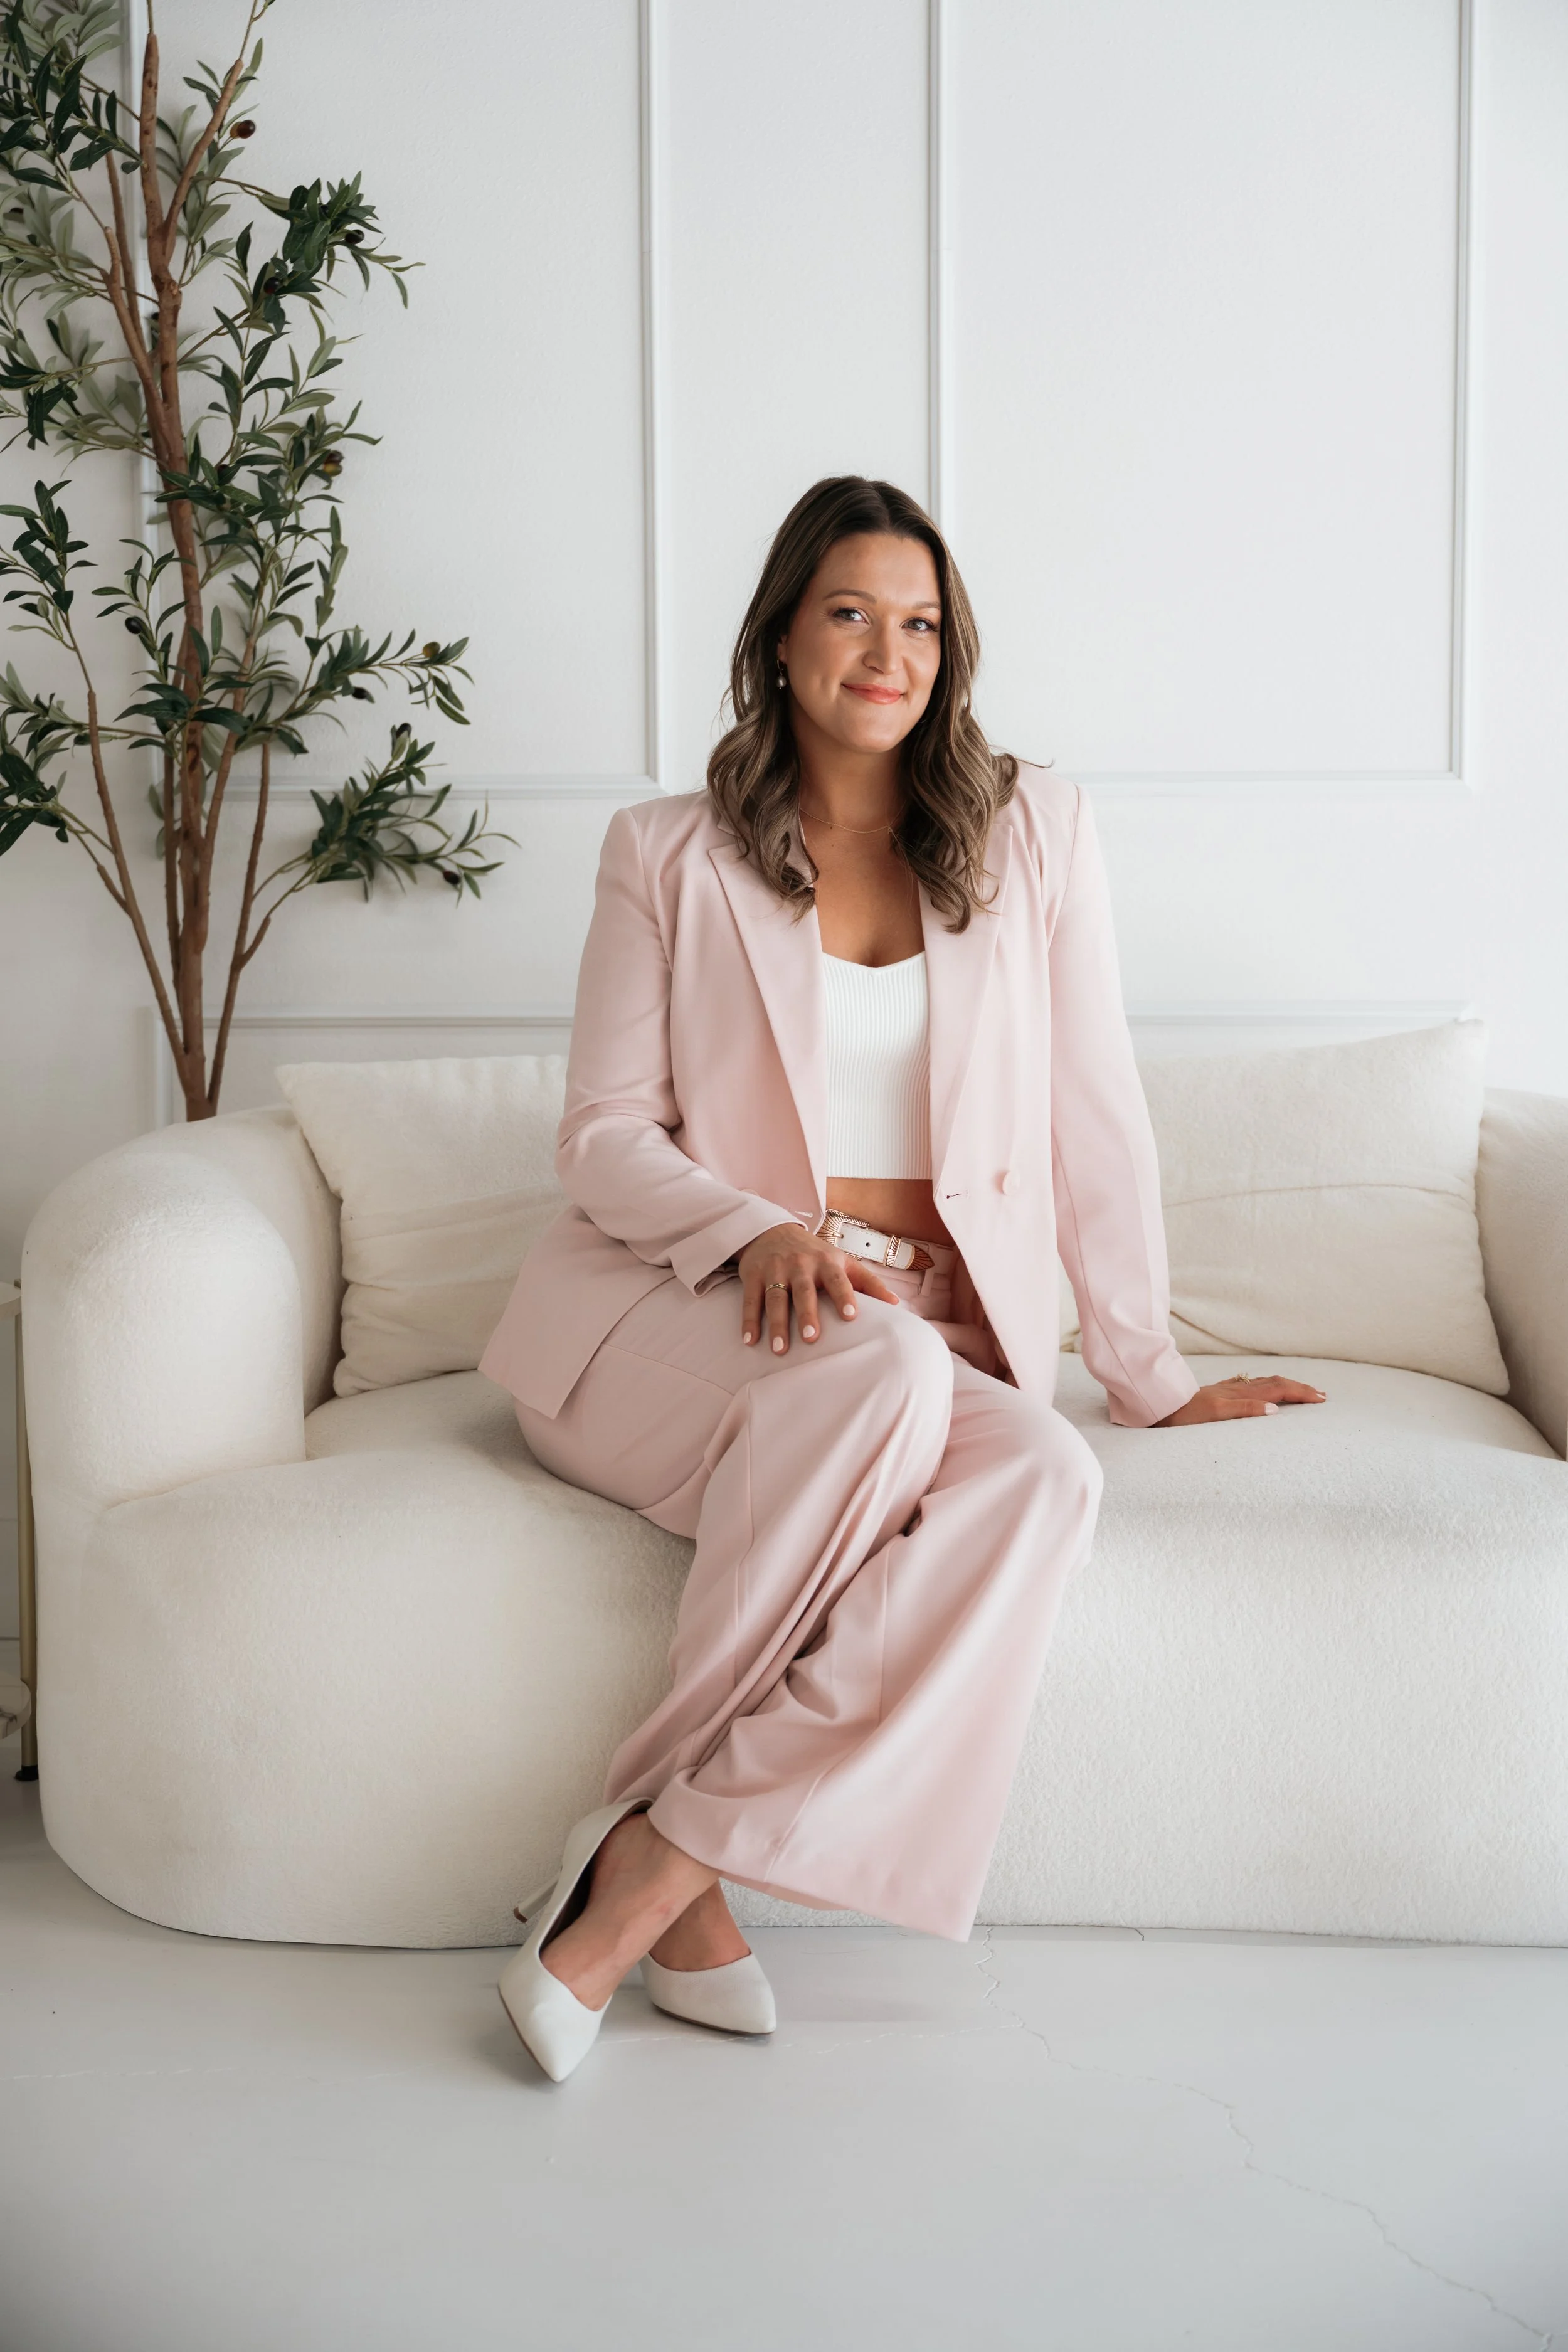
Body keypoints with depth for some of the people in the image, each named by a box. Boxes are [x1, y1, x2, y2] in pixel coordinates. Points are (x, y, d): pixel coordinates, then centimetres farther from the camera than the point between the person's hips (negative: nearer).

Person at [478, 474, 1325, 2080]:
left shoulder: (1029, 832, 9)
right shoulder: (668, 855, 6)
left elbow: (1092, 1115, 7)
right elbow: (603, 1138, 2)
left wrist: (1147, 1376, 7)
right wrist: (760, 1231, -18)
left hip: (924, 1341, 2)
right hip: (658, 1307, -2)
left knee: (1046, 1477, -32)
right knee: (883, 1372, -36)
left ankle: (666, 1855, -27)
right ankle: (690, 1885, -24)